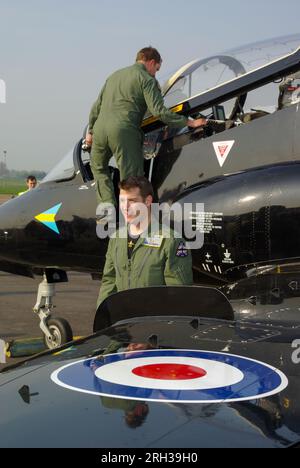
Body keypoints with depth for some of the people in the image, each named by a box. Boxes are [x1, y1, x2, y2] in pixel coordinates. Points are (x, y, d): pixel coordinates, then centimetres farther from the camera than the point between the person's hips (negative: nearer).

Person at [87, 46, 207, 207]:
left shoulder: (115, 75, 28)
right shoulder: (147, 80, 5)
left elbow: (97, 106, 29)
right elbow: (159, 111, -7)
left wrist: (90, 131, 38)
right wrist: (190, 122, -3)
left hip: (100, 128, 6)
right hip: (123, 130, -6)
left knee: (98, 167, 27)